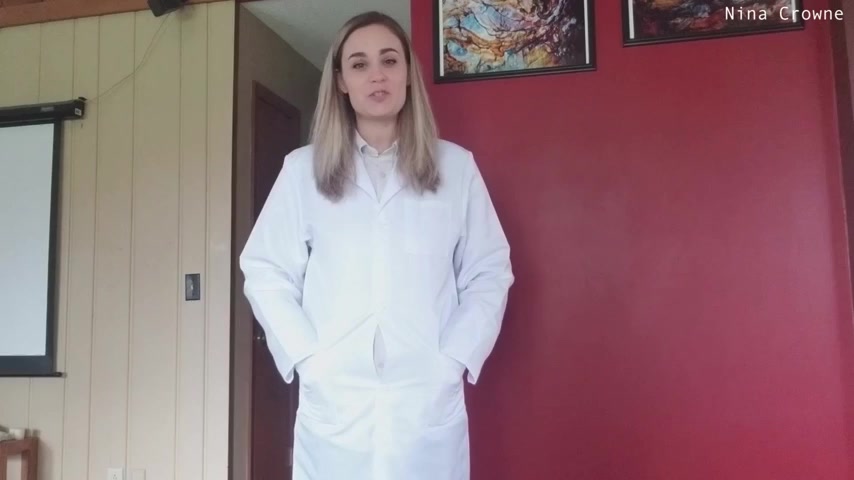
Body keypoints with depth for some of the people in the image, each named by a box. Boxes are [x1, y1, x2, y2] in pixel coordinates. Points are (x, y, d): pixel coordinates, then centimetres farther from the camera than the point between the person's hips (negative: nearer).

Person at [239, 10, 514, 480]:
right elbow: (265, 272, 6)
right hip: (334, 404, 0)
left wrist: (454, 359, -4)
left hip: (429, 402, 0)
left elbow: (489, 273, 5)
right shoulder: (303, 168, 5)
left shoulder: (456, 165, 5)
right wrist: (306, 356, -4)